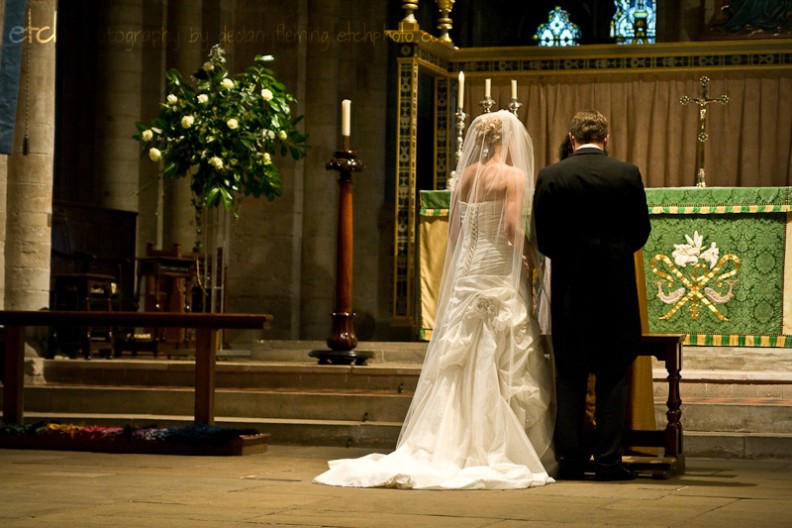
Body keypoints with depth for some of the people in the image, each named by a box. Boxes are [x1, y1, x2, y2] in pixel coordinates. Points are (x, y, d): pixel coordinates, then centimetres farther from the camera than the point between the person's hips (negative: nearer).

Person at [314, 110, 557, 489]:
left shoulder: (466, 175, 9)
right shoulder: (514, 175, -8)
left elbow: (454, 230, 11)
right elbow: (513, 231, -16)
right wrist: (535, 257, 1)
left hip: (466, 274, 6)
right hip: (500, 274, -6)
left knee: (461, 364, 8)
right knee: (504, 366, -1)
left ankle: (452, 446, 9)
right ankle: (499, 452, 0)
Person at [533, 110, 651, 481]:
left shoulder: (550, 177, -4)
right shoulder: (627, 174, -3)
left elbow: (543, 237, -2)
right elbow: (640, 231, 3)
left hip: (569, 285, 0)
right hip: (616, 285, 0)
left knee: (569, 375, 8)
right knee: (613, 374, 6)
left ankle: (570, 458, 9)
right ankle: (608, 459, 4)